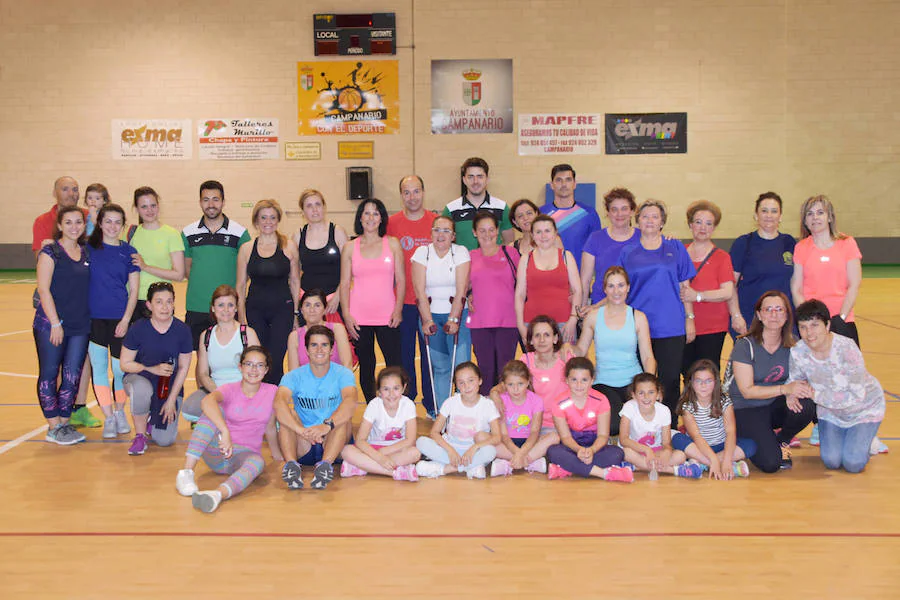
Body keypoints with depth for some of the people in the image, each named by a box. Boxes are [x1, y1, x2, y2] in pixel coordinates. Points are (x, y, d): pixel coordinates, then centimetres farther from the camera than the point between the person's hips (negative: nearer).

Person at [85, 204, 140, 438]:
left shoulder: (129, 252, 3)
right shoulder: (89, 247, 4)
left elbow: (134, 291, 2)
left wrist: (125, 320, -5)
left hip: (119, 318, -1)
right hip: (94, 317, 1)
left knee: (120, 368, 1)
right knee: (98, 367, 3)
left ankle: (120, 412, 24)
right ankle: (109, 418, 14)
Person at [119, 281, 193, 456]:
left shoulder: (182, 330, -9)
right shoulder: (138, 328, -12)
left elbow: (183, 368, -2)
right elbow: (124, 364, -6)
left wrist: (171, 400, -5)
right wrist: (152, 369, -22)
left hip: (170, 386, 1)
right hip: (139, 378, -1)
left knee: (165, 440, -12)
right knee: (142, 389, -41)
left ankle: (151, 419, 26)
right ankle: (140, 436, -14)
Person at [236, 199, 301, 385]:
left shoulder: (289, 248, 2)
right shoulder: (246, 249, 5)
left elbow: (295, 282, 7)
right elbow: (241, 286, 7)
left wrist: (296, 313, 2)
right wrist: (242, 318, 1)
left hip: (282, 309, -1)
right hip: (255, 310, 2)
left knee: (275, 363, -5)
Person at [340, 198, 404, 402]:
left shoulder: (392, 244, 5)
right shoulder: (350, 247, 6)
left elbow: (401, 280, 5)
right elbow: (345, 284, 5)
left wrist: (398, 309, -5)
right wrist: (346, 315, -3)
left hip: (387, 316, -1)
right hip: (359, 318, 1)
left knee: (395, 366, -4)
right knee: (366, 366, 8)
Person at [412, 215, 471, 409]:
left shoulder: (461, 253, -1)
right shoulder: (422, 253, 1)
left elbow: (461, 290, -9)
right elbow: (420, 290, -6)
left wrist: (453, 319, -17)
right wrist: (427, 320, -14)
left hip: (457, 313, -1)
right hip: (430, 314, 1)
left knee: (461, 366, -9)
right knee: (440, 367, 2)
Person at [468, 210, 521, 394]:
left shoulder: (510, 253, 5)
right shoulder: (470, 257, 9)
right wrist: (468, 296, 2)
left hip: (507, 321, -1)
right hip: (479, 322, 2)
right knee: (485, 370, 7)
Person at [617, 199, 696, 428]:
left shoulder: (675, 248, 7)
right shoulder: (628, 252, 8)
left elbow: (684, 286, 8)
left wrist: (690, 319, 4)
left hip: (670, 326, 0)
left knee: (670, 381, 1)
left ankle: (671, 430, 14)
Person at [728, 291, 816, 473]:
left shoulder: (792, 344, -1)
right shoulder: (745, 345, -15)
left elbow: (797, 378, 2)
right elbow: (747, 391, -18)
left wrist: (793, 392, -23)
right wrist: (784, 389, -30)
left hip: (776, 405, 5)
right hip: (746, 410, -4)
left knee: (806, 408, -29)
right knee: (770, 464, -23)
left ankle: (782, 441, 2)